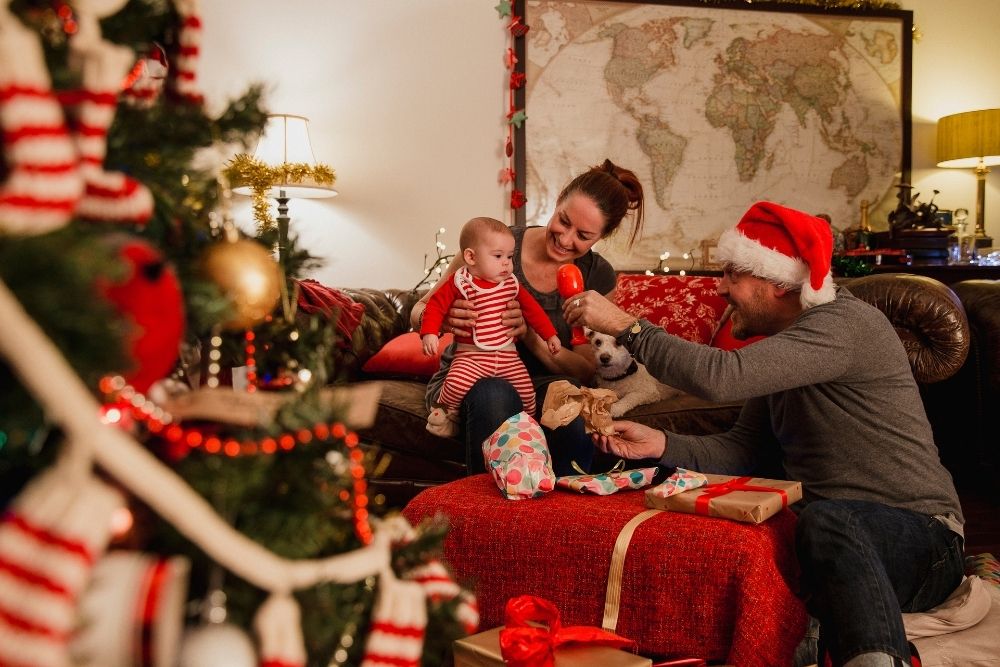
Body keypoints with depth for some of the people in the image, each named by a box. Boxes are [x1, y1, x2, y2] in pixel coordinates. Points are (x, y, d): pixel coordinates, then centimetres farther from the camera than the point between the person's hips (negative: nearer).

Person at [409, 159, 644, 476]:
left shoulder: (598, 276, -1)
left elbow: (586, 369, -5)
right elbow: (419, 312, -4)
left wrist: (530, 334, -24)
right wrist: (441, 320, -30)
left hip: (542, 383, 1)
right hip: (466, 377, -1)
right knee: (495, 396, -37)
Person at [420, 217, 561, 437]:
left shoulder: (511, 283, 6)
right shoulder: (460, 283, -8)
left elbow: (531, 308, 16)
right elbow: (436, 305, -7)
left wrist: (550, 335, 16)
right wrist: (429, 333, -21)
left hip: (508, 354, 4)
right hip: (471, 355, -4)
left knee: (526, 390, -7)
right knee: (457, 382, -29)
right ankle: (445, 410, 3)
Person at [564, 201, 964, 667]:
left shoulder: (845, 324, -14)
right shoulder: (784, 343, 16)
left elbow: (722, 378, -28)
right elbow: (740, 449, 10)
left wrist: (626, 326, -18)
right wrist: (661, 445, -7)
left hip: (918, 537, -8)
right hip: (834, 540, 9)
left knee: (826, 518, -41)